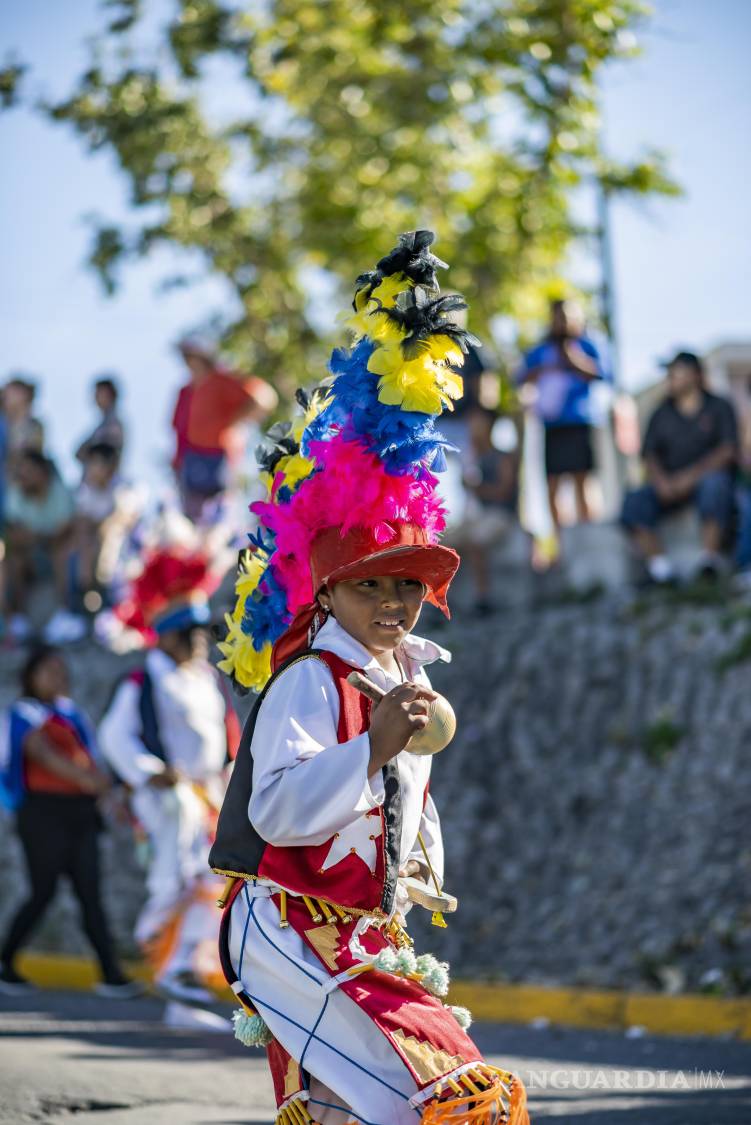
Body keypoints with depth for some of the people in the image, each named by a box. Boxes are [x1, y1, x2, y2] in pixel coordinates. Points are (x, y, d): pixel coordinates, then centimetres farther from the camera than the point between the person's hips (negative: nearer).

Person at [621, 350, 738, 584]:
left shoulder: (719, 407, 7)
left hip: (707, 477, -3)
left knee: (714, 482, -40)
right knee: (634, 501, -26)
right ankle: (658, 564, -40)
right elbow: (649, 456, 8)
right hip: (670, 484, 3)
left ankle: (711, 555, -44)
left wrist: (692, 475, -19)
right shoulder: (661, 414, 17)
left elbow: (729, 451, -6)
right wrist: (661, 480, -16)